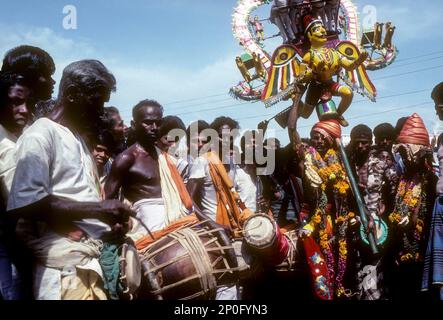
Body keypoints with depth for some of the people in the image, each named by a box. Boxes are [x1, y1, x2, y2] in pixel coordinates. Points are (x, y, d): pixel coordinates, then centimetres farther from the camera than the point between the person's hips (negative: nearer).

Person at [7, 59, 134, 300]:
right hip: (67, 268, -8)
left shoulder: (80, 138, 19)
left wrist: (110, 220, 7)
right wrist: (97, 209, -19)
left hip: (95, 258, 9)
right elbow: (25, 204, -20)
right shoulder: (40, 136, -9)